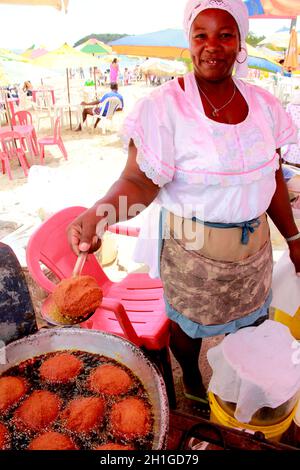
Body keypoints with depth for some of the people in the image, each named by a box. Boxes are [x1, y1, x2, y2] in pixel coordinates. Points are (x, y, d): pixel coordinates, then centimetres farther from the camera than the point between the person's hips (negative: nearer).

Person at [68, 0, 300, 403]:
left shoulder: (262, 104, 1)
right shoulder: (162, 107, -17)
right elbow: (139, 182, -22)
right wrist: (98, 213, -42)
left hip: (254, 243, 6)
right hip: (190, 248, -5)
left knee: (250, 319, 23)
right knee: (188, 322, 16)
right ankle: (191, 383, 50)